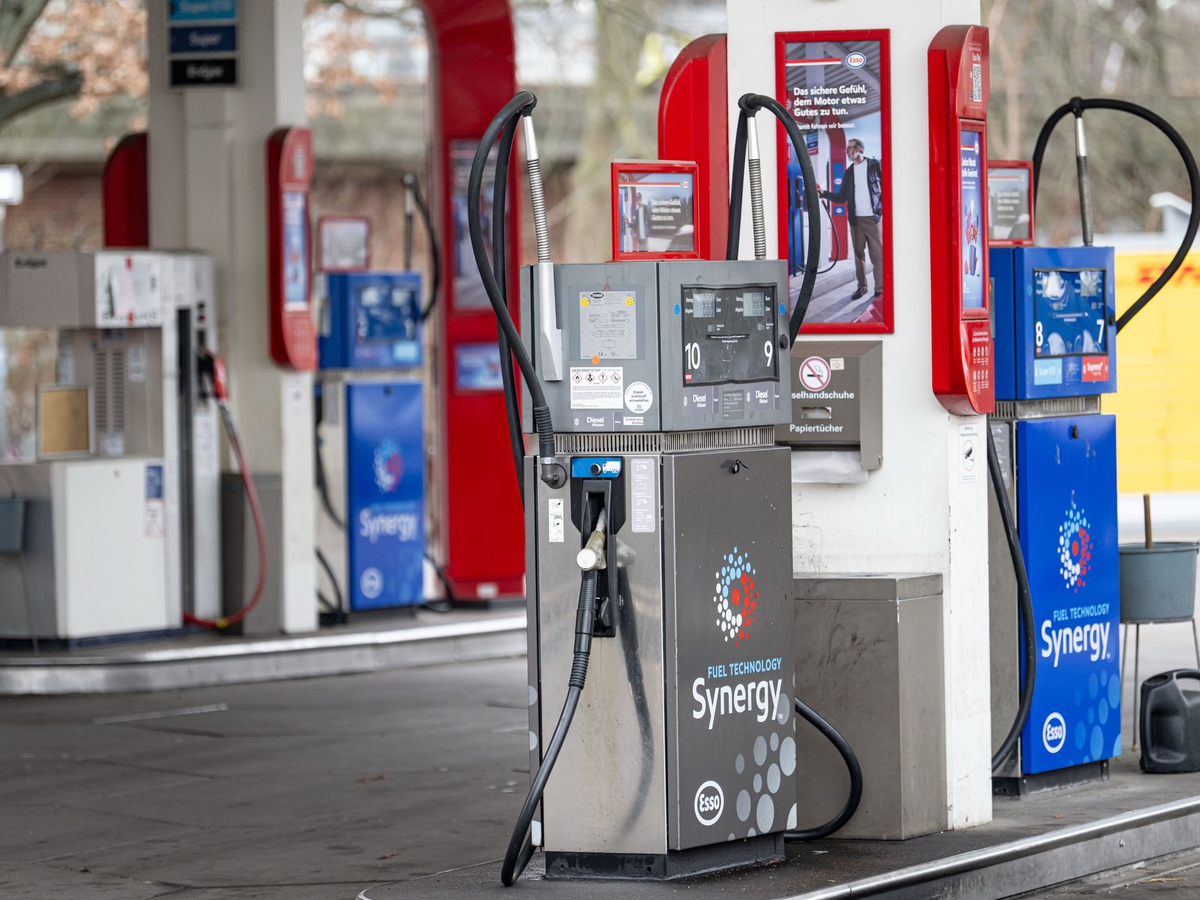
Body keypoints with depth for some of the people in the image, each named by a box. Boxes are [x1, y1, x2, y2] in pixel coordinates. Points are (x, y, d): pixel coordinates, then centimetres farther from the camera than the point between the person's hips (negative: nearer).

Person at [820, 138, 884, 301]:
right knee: (859, 254, 5)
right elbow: (841, 197, 14)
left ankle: (880, 288, -5)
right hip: (856, 220, 4)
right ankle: (862, 286, 12)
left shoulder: (875, 166, 2)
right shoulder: (849, 172, 15)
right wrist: (824, 194, 0)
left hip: (874, 218, -4)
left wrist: (883, 210, -9)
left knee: (878, 254, -6)